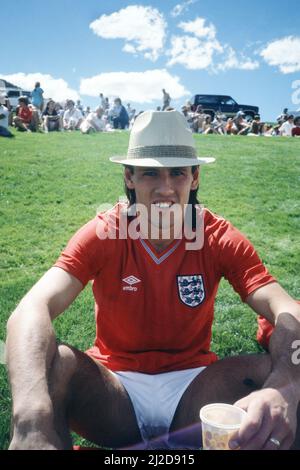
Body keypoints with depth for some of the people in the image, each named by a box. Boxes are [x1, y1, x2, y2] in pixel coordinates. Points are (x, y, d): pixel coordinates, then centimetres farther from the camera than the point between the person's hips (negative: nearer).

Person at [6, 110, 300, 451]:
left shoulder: (219, 238, -9)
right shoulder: (101, 235, -13)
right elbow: (32, 310, -28)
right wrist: (32, 420, -46)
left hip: (193, 384, 1)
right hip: (115, 382, 0)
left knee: (269, 372, -28)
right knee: (55, 364, -31)